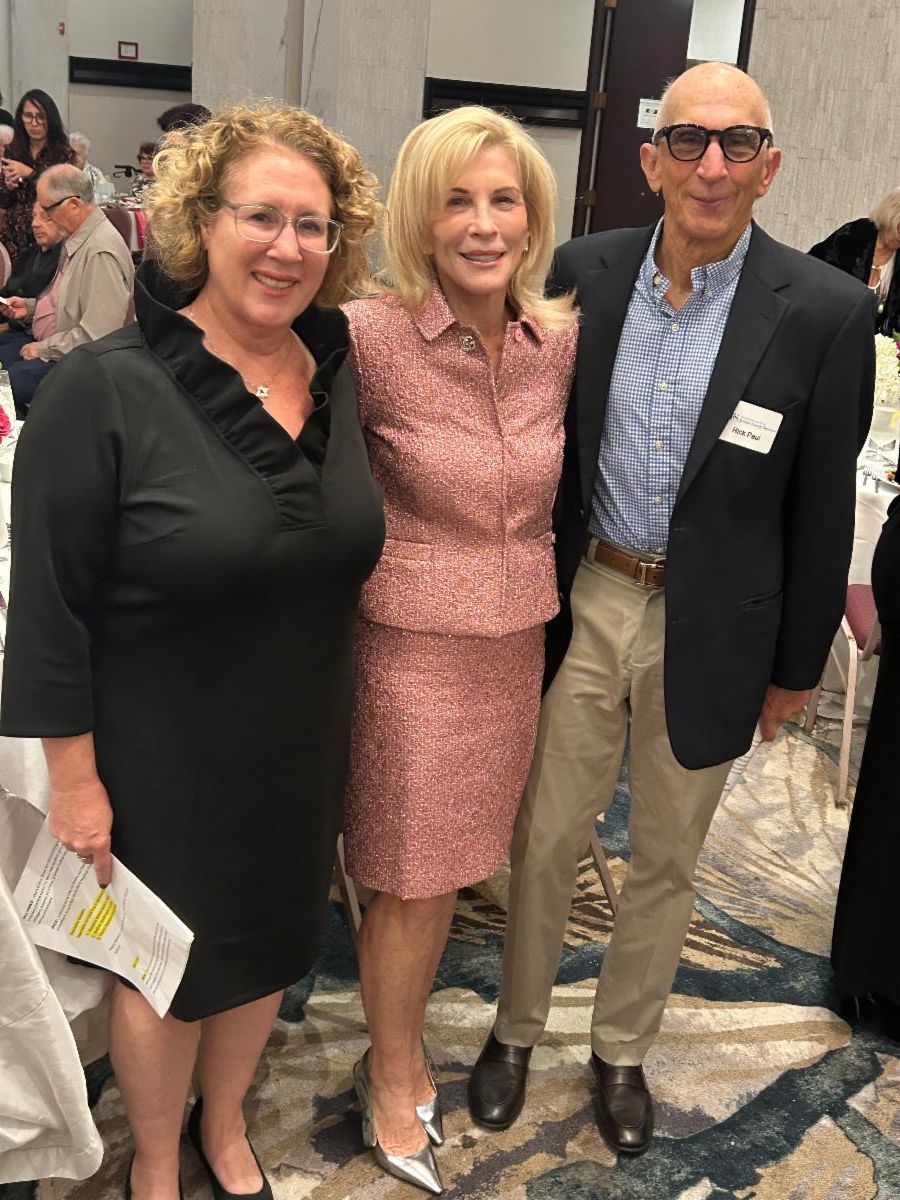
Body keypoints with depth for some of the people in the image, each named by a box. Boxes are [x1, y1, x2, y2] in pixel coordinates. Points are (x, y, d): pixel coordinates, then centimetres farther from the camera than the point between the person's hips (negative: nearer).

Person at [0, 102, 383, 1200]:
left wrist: (332, 720, 9)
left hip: (301, 748, 5)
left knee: (267, 942, 22)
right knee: (168, 964, 15)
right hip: (161, 761, -5)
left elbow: (342, 555, 7)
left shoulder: (338, 379, -2)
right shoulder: (104, 389, -19)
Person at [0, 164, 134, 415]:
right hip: (48, 345, 10)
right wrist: (31, 306, 10)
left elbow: (96, 336, -25)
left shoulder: (101, 253, -22)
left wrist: (44, 349, -16)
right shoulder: (75, 239, 9)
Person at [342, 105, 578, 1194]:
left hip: (518, 643, 5)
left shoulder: (564, 339, -1)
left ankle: (401, 1044, 43)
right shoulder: (370, 336, -17)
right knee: (410, 881, 9)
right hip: (413, 645, -5)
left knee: (448, 865, 19)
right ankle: (393, 1077, 35)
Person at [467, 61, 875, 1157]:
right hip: (584, 604, 2)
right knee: (543, 839, 14)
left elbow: (822, 506, -5)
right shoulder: (582, 274, -4)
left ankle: (621, 1048, 40)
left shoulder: (826, 313, -11)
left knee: (665, 859, 17)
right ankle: (515, 1030, 39)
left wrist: (797, 663, 0)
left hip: (710, 629, -1)